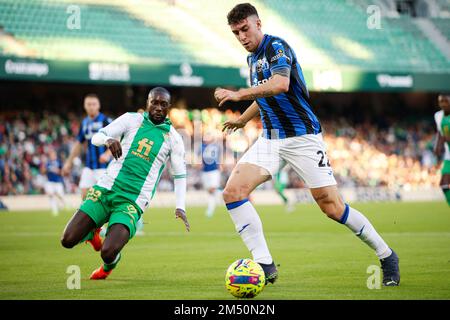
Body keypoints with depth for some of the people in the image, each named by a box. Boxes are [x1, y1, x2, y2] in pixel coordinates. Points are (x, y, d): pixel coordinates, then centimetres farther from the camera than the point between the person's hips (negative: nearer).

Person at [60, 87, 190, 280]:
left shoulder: (173, 138, 6)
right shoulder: (131, 120, 7)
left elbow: (180, 175, 11)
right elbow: (96, 137, 2)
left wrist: (180, 207, -3)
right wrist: (108, 140, -22)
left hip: (132, 203, -2)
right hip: (105, 190, 2)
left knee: (108, 253, -22)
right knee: (68, 241, -8)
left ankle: (109, 265, 18)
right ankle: (92, 233, 28)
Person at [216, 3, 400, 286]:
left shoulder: (277, 47, -13)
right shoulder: (252, 58, 14)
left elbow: (280, 85, -33)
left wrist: (238, 95, -29)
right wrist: (243, 119, 44)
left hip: (302, 136, -8)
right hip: (270, 139, 8)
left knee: (332, 207, -8)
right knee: (233, 191, -13)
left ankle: (387, 256, 12)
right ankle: (265, 265, -12)